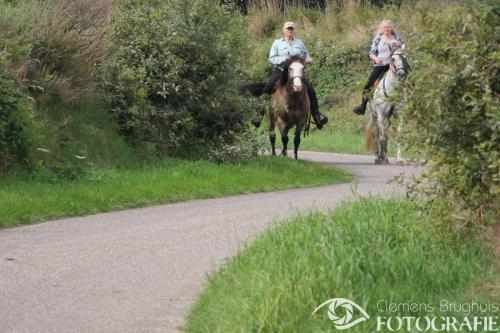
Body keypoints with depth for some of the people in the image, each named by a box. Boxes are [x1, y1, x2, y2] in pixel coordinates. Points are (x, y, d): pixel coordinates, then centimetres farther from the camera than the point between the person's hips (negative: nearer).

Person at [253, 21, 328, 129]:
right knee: (266, 89, -20)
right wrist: (284, 59, -17)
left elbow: (305, 54, 22)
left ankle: (316, 115, -2)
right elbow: (272, 58, -2)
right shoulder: (277, 43, 3)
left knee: (311, 90, -11)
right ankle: (261, 114, -13)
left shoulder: (299, 42, 11)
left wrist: (308, 59, -1)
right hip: (280, 71, -2)